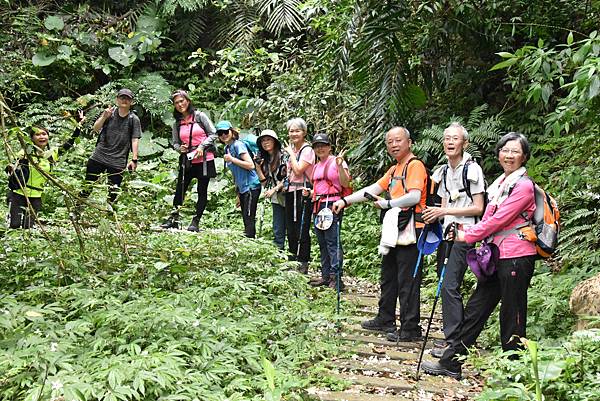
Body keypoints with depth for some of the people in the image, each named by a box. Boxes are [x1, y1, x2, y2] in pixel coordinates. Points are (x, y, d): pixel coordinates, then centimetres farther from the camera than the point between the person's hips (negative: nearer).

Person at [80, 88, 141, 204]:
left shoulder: (134, 119, 2)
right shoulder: (109, 113, 6)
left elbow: (135, 140, -3)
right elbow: (95, 129, 0)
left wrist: (134, 159, -11)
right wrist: (104, 117, -17)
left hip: (118, 162, -2)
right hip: (99, 156, 2)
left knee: (113, 192, -1)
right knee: (88, 184, 9)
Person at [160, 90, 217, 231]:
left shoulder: (200, 116, -2)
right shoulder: (177, 124, 9)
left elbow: (213, 134, -1)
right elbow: (175, 143, 15)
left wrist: (202, 146, -12)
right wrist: (180, 148, -7)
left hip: (204, 160, -3)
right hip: (187, 160, 3)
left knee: (202, 191, 2)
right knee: (180, 190, 0)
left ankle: (196, 222, 8)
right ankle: (173, 219, 9)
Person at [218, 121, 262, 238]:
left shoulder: (238, 145, -12)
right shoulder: (227, 148, 13)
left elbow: (251, 165, -20)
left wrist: (232, 159, -20)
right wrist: (237, 193, 19)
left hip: (251, 186, -9)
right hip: (242, 188, 9)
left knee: (249, 219, -12)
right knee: (246, 220, 10)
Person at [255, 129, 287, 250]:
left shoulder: (283, 156, -8)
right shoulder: (265, 159, 13)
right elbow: (264, 181, 9)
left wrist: (275, 189, -10)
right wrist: (258, 166, -1)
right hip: (276, 199, 6)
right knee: (278, 231, 4)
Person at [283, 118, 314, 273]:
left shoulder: (307, 150, -10)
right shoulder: (291, 149, 15)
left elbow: (298, 170, -20)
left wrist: (291, 153, -11)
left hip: (302, 192, -9)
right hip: (290, 191, 9)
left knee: (301, 229, -6)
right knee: (290, 228, 13)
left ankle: (303, 264, 1)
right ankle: (292, 260, 23)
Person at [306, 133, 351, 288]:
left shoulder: (336, 162, -4)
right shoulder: (316, 167, 19)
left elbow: (345, 184, -11)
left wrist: (340, 166, -22)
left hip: (332, 204, -8)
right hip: (318, 205, 8)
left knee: (332, 241, -12)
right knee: (322, 242, 10)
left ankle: (336, 277, -12)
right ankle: (326, 275, 16)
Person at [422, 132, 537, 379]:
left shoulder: (523, 186, -11)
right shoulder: (500, 183, 16)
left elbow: (499, 219, -15)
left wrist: (468, 236, -8)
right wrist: (467, 232, 0)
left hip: (516, 258, -9)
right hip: (496, 255, 9)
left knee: (512, 317, 1)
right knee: (475, 309, 10)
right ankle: (451, 364, 16)